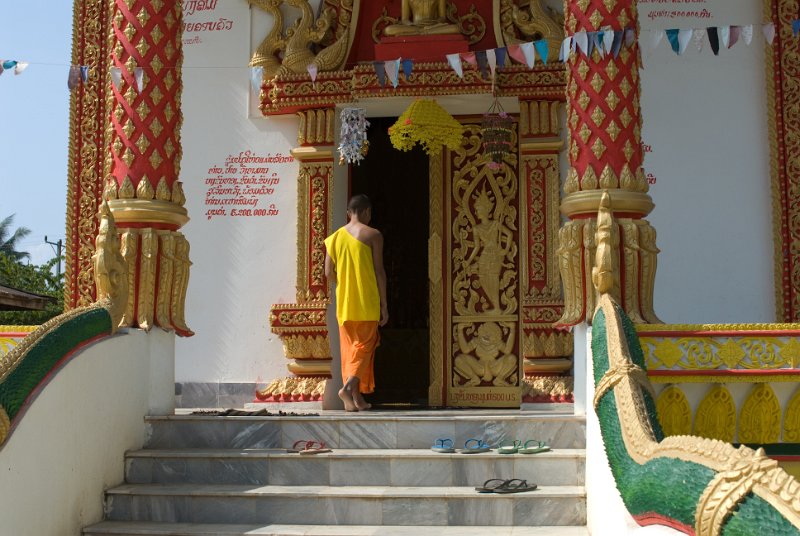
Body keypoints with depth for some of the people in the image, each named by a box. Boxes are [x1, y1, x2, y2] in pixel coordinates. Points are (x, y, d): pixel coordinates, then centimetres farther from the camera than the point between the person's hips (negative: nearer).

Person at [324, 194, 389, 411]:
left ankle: (356, 397, 12)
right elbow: (379, 271, -8)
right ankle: (349, 387, -17)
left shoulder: (335, 237, 7)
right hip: (367, 302, -4)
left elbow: (329, 272, 6)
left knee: (349, 348, 10)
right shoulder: (373, 235, -6)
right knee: (364, 346, 3)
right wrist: (384, 304, -3)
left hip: (343, 303, 4)